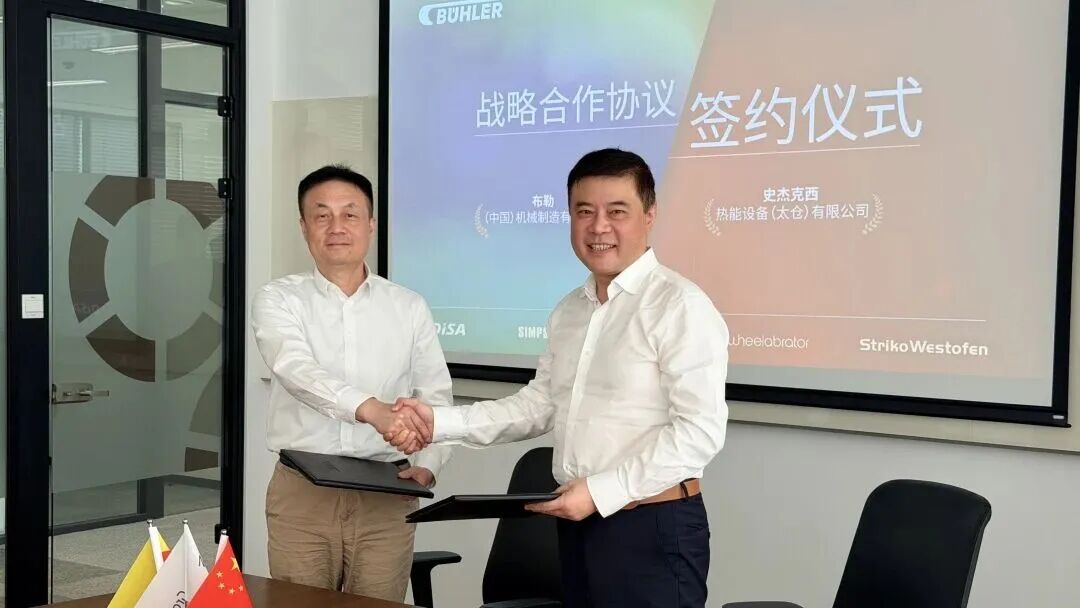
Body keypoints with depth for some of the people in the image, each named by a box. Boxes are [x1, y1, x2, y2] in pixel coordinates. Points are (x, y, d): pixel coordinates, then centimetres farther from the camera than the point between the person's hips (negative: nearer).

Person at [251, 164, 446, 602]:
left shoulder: (409, 307, 7)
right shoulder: (278, 299, -1)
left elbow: (436, 398, 9)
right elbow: (298, 371, -20)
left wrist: (427, 466, -9)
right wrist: (371, 409, -36)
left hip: (385, 495, 1)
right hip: (301, 490, -1)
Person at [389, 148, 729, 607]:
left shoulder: (679, 305, -14)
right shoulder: (567, 312, 12)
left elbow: (700, 431, -19)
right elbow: (540, 406, 15)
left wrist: (602, 491, -21)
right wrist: (440, 423, 5)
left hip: (654, 527, -7)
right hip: (579, 524, 7)